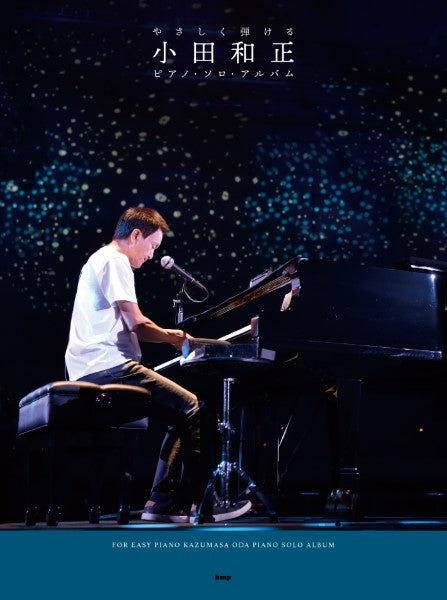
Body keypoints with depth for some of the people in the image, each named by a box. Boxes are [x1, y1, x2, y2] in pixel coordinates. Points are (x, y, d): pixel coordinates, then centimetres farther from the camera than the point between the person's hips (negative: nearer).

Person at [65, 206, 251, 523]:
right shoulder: (115, 260, -7)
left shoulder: (100, 260, 27)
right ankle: (201, 501, -8)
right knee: (192, 408, -12)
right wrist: (172, 337, 2)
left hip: (92, 372, 11)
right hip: (108, 366, -11)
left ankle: (163, 503, 7)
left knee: (181, 413, 12)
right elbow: (136, 323, -15)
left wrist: (167, 335, 19)